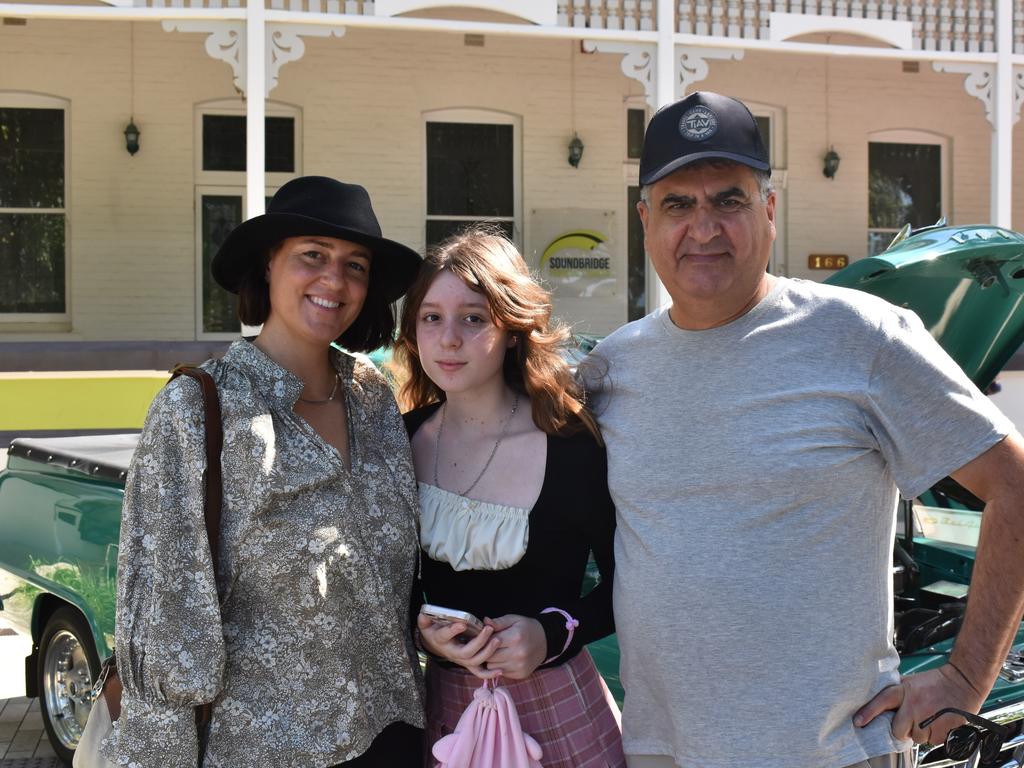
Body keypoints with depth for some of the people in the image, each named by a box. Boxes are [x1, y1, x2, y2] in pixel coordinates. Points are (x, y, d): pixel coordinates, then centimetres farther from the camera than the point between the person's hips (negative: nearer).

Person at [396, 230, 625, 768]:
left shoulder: (574, 445, -16)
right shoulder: (405, 440, -4)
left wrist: (554, 632, -19)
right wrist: (420, 629, -10)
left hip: (556, 710, -3)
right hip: (443, 705, 4)